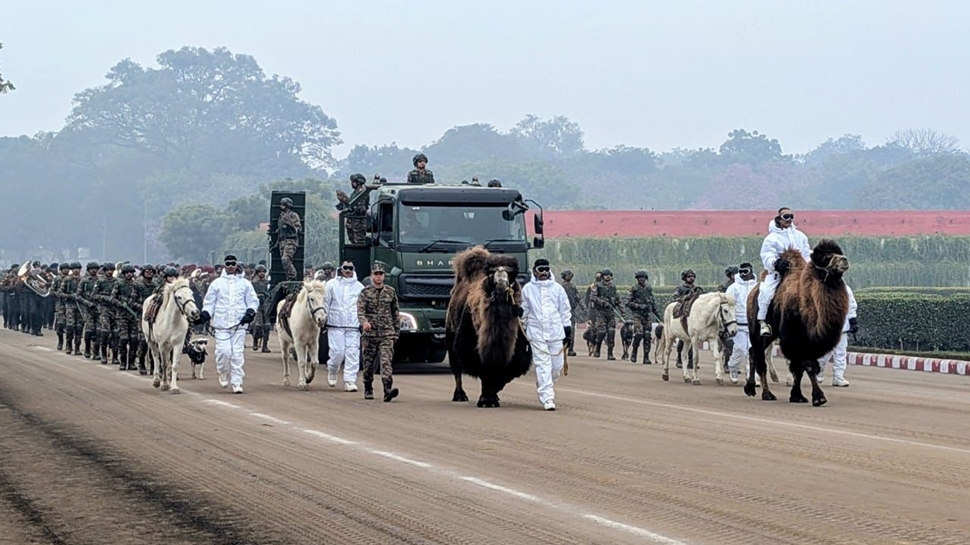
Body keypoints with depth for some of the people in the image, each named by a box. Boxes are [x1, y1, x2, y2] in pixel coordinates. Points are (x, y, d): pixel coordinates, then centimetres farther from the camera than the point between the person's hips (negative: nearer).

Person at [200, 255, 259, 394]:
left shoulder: (245, 283, 10)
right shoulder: (217, 283, 9)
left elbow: (253, 301, 13)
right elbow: (209, 301, 11)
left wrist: (250, 312, -6)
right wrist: (206, 313, -7)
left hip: (239, 324, 0)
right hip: (221, 324, 0)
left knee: (238, 353, -3)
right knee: (223, 351, -10)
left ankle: (237, 382, 2)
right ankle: (223, 374, 18)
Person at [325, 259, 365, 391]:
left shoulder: (359, 287, 10)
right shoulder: (332, 284, 6)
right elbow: (325, 303, 8)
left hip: (354, 326, 2)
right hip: (335, 325, -1)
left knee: (353, 353, -6)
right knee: (337, 352, -5)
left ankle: (350, 381, -3)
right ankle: (332, 371, 24)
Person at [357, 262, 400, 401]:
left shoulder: (391, 292, 7)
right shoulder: (365, 293, 2)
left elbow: (396, 313, 13)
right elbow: (360, 310, -10)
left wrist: (396, 331, 11)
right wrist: (364, 322, -31)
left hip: (387, 334, 0)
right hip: (370, 333, 0)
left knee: (386, 361, -16)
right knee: (369, 364, 9)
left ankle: (388, 389, -27)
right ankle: (368, 390, 26)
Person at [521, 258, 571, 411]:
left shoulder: (557, 288, 7)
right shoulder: (528, 289, 4)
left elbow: (565, 310, 12)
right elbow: (523, 310, 11)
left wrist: (568, 329, 8)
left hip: (556, 332, 2)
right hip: (536, 332, -2)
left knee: (557, 364, 3)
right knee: (543, 364, -8)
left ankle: (542, 387, 30)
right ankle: (547, 398, -9)